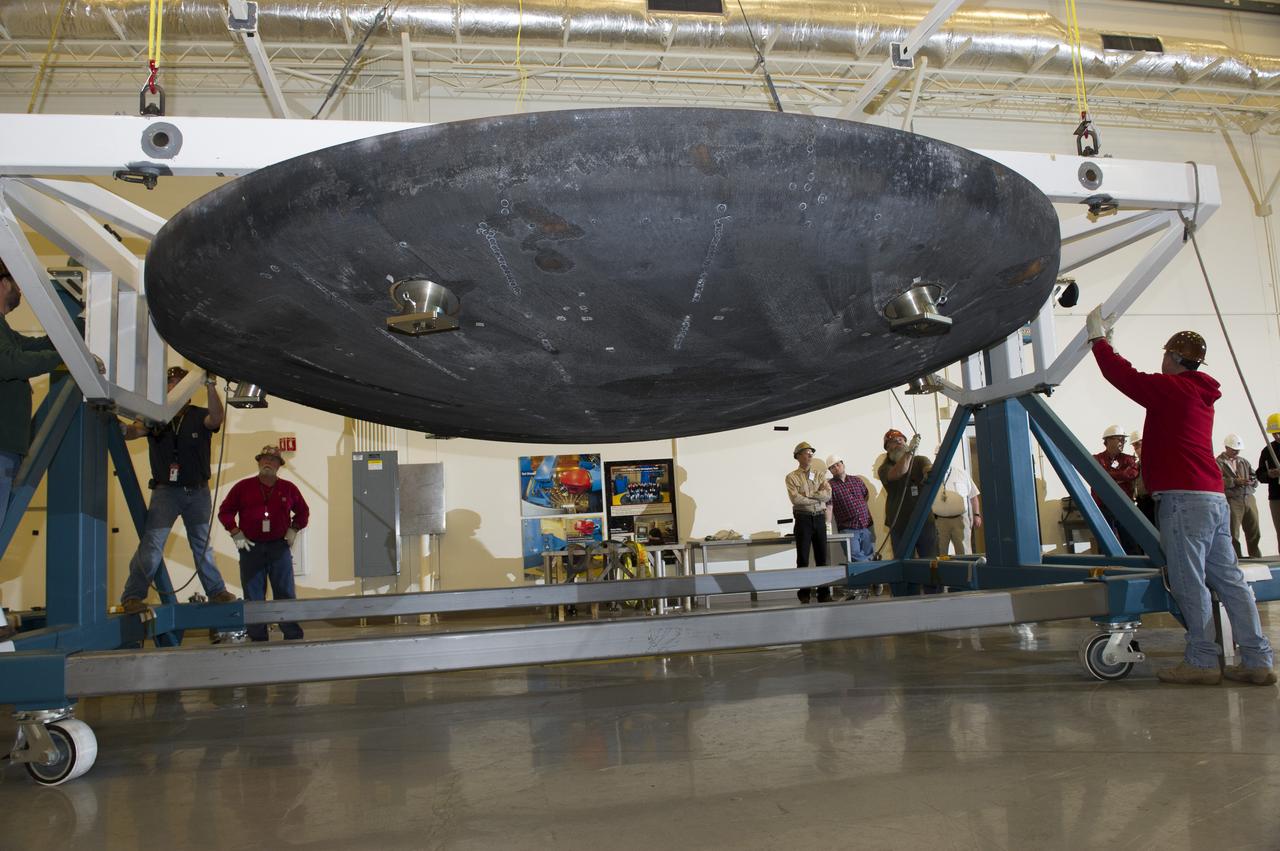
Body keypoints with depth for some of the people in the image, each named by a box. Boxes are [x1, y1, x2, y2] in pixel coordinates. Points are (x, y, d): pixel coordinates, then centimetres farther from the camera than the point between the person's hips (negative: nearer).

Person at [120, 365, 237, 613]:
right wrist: (122, 429, -39)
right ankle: (132, 596, -3)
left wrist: (210, 386, -35)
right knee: (151, 544, -9)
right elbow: (133, 431, -15)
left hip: (198, 491, 2)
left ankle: (216, 591, 23)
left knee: (203, 546, 14)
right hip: (165, 491, -1)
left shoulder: (198, 416, -1)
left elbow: (216, 418, -22)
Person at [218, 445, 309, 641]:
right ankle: (258, 639, 9)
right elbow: (225, 511, 9)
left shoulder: (288, 488, 7)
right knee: (253, 597, 2)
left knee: (285, 594, 1)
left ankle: (293, 636, 5)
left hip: (279, 547, 0)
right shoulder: (243, 487, 4)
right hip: (251, 548, 0)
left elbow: (303, 511, 20)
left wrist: (293, 529, 7)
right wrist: (236, 533, 1)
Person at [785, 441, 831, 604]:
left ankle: (824, 593, 12)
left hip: (819, 518, 3)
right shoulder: (792, 477, 0)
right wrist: (818, 497, -7)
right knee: (803, 557, 0)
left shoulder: (820, 474, 12)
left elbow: (828, 495, -3)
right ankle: (804, 593, 7)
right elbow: (795, 499, -14)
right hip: (803, 519, -3)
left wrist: (808, 495, -12)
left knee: (822, 556, 6)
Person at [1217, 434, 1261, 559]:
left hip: (1249, 499, 6)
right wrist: (1235, 481, -18)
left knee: (1255, 533, 5)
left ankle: (1256, 558, 15)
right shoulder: (1218, 462, 1)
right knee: (1233, 535, -5)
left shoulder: (1244, 461, 22)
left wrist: (1252, 481, -2)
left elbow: (1255, 477, 20)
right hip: (1232, 501, -6)